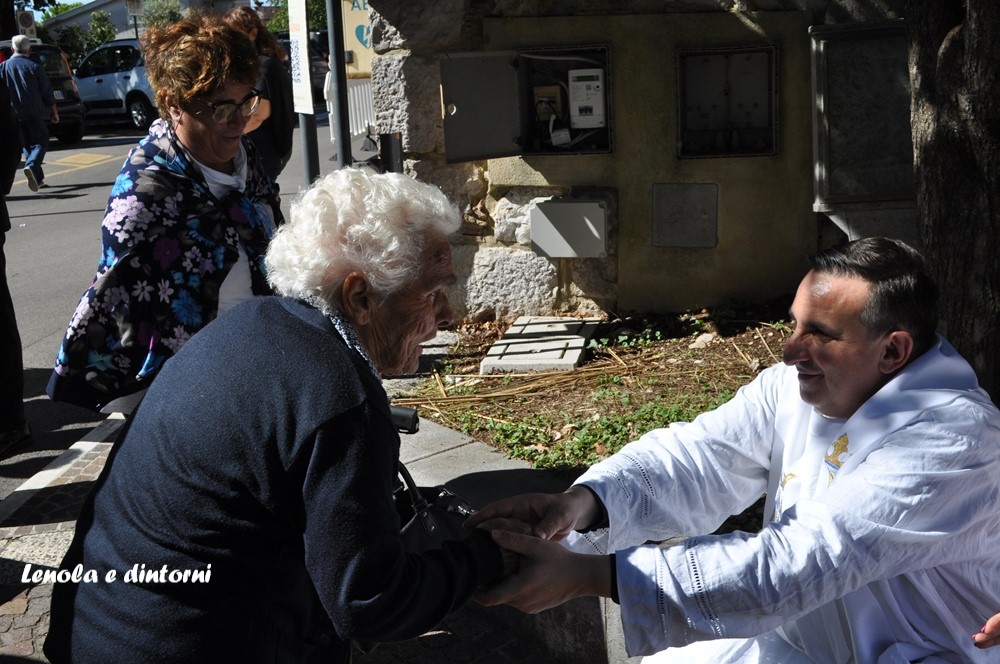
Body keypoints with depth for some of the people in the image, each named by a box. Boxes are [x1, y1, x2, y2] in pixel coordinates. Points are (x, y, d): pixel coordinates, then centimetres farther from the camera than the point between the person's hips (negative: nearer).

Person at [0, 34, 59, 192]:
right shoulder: (34, 67, -3)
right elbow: (47, 92, -1)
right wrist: (54, 112, 7)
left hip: (14, 114, 3)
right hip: (35, 114, -3)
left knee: (27, 145, 13)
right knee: (40, 143, 1)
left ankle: (38, 179, 10)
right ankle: (31, 166, -26)